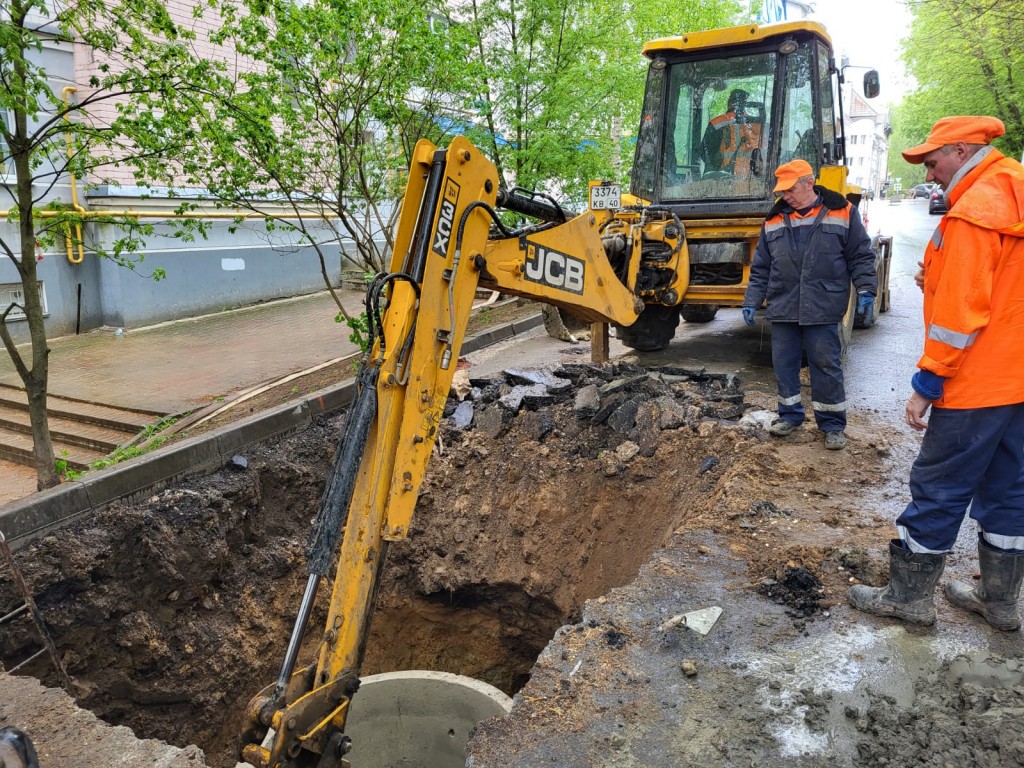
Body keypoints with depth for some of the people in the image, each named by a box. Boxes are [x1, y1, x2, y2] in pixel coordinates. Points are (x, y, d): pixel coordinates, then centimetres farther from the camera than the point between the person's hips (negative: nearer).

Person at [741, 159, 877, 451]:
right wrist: (751, 301, 8)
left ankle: (833, 424, 14)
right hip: (782, 308, 4)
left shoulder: (842, 212, 1)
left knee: (826, 366, 1)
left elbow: (861, 256, 4)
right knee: (784, 363, 9)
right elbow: (761, 268, 13)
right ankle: (790, 415, 27)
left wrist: (866, 288, -8)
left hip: (822, 309, -3)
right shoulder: (774, 220, 10)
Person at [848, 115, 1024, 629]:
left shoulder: (973, 212, -17)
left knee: (939, 489, 1)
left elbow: (960, 314, -21)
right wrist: (940, 281, 6)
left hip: (977, 383, -9)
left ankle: (910, 596, 13)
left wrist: (926, 384, -16)